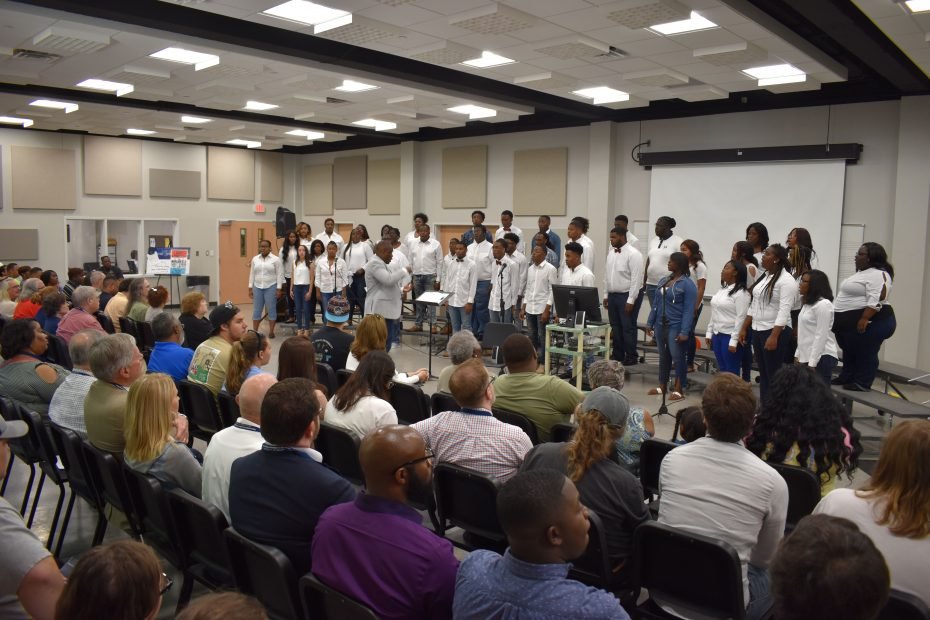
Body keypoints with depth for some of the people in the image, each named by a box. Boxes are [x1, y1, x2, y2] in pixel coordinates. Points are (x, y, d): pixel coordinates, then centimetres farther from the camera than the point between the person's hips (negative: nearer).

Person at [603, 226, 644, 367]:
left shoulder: (633, 254, -14)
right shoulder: (611, 253, 9)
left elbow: (636, 279, -17)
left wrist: (630, 301, -19)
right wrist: (606, 295, 12)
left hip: (627, 295, -7)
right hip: (613, 294, 7)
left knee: (628, 327, -2)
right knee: (615, 326, 12)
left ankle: (631, 357, 8)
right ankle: (617, 354, 22)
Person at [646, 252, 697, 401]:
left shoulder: (687, 284, -10)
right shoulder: (663, 281, 12)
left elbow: (689, 310, -14)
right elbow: (655, 304, 16)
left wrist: (684, 331, -20)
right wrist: (650, 323, 12)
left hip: (676, 327, -7)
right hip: (661, 325, 7)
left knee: (677, 357, -1)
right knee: (663, 356, 15)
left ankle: (679, 389, 8)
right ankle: (662, 385, 26)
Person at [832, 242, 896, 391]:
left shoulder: (878, 275, -16)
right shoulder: (862, 272, 17)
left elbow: (876, 300, -25)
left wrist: (864, 319, -27)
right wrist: (840, 320, 24)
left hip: (869, 322, -10)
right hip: (850, 321, 10)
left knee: (865, 354, -1)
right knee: (849, 352, 17)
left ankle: (862, 384, 7)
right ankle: (846, 378, 26)